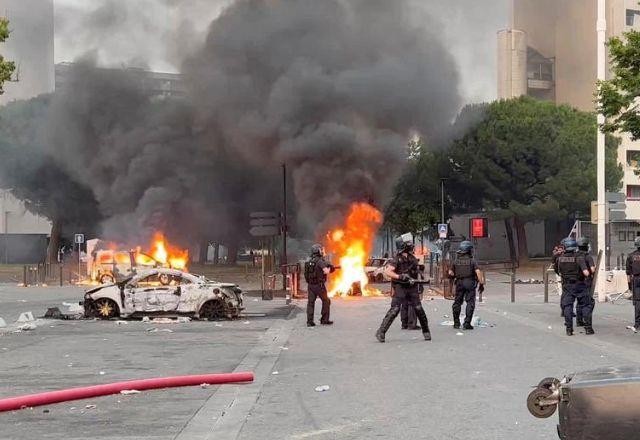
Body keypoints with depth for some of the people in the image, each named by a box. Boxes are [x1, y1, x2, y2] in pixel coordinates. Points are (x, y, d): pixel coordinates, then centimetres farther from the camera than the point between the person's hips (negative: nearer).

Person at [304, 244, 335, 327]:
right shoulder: (320, 261, -13)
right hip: (319, 285, -6)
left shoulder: (308, 261, 10)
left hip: (310, 285, 6)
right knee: (326, 301, 10)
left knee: (310, 303, 6)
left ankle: (309, 321, 0)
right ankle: (324, 320, 12)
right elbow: (326, 271, -24)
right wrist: (329, 269, 0)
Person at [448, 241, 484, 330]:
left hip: (459, 283, 3)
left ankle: (456, 323, 19)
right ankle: (467, 323, -8)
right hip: (470, 283, -3)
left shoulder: (456, 261, 4)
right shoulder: (472, 261, -5)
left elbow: (450, 273, 6)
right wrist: (481, 284, -12)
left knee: (457, 302, 15)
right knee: (470, 303, -1)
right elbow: (478, 272, -14)